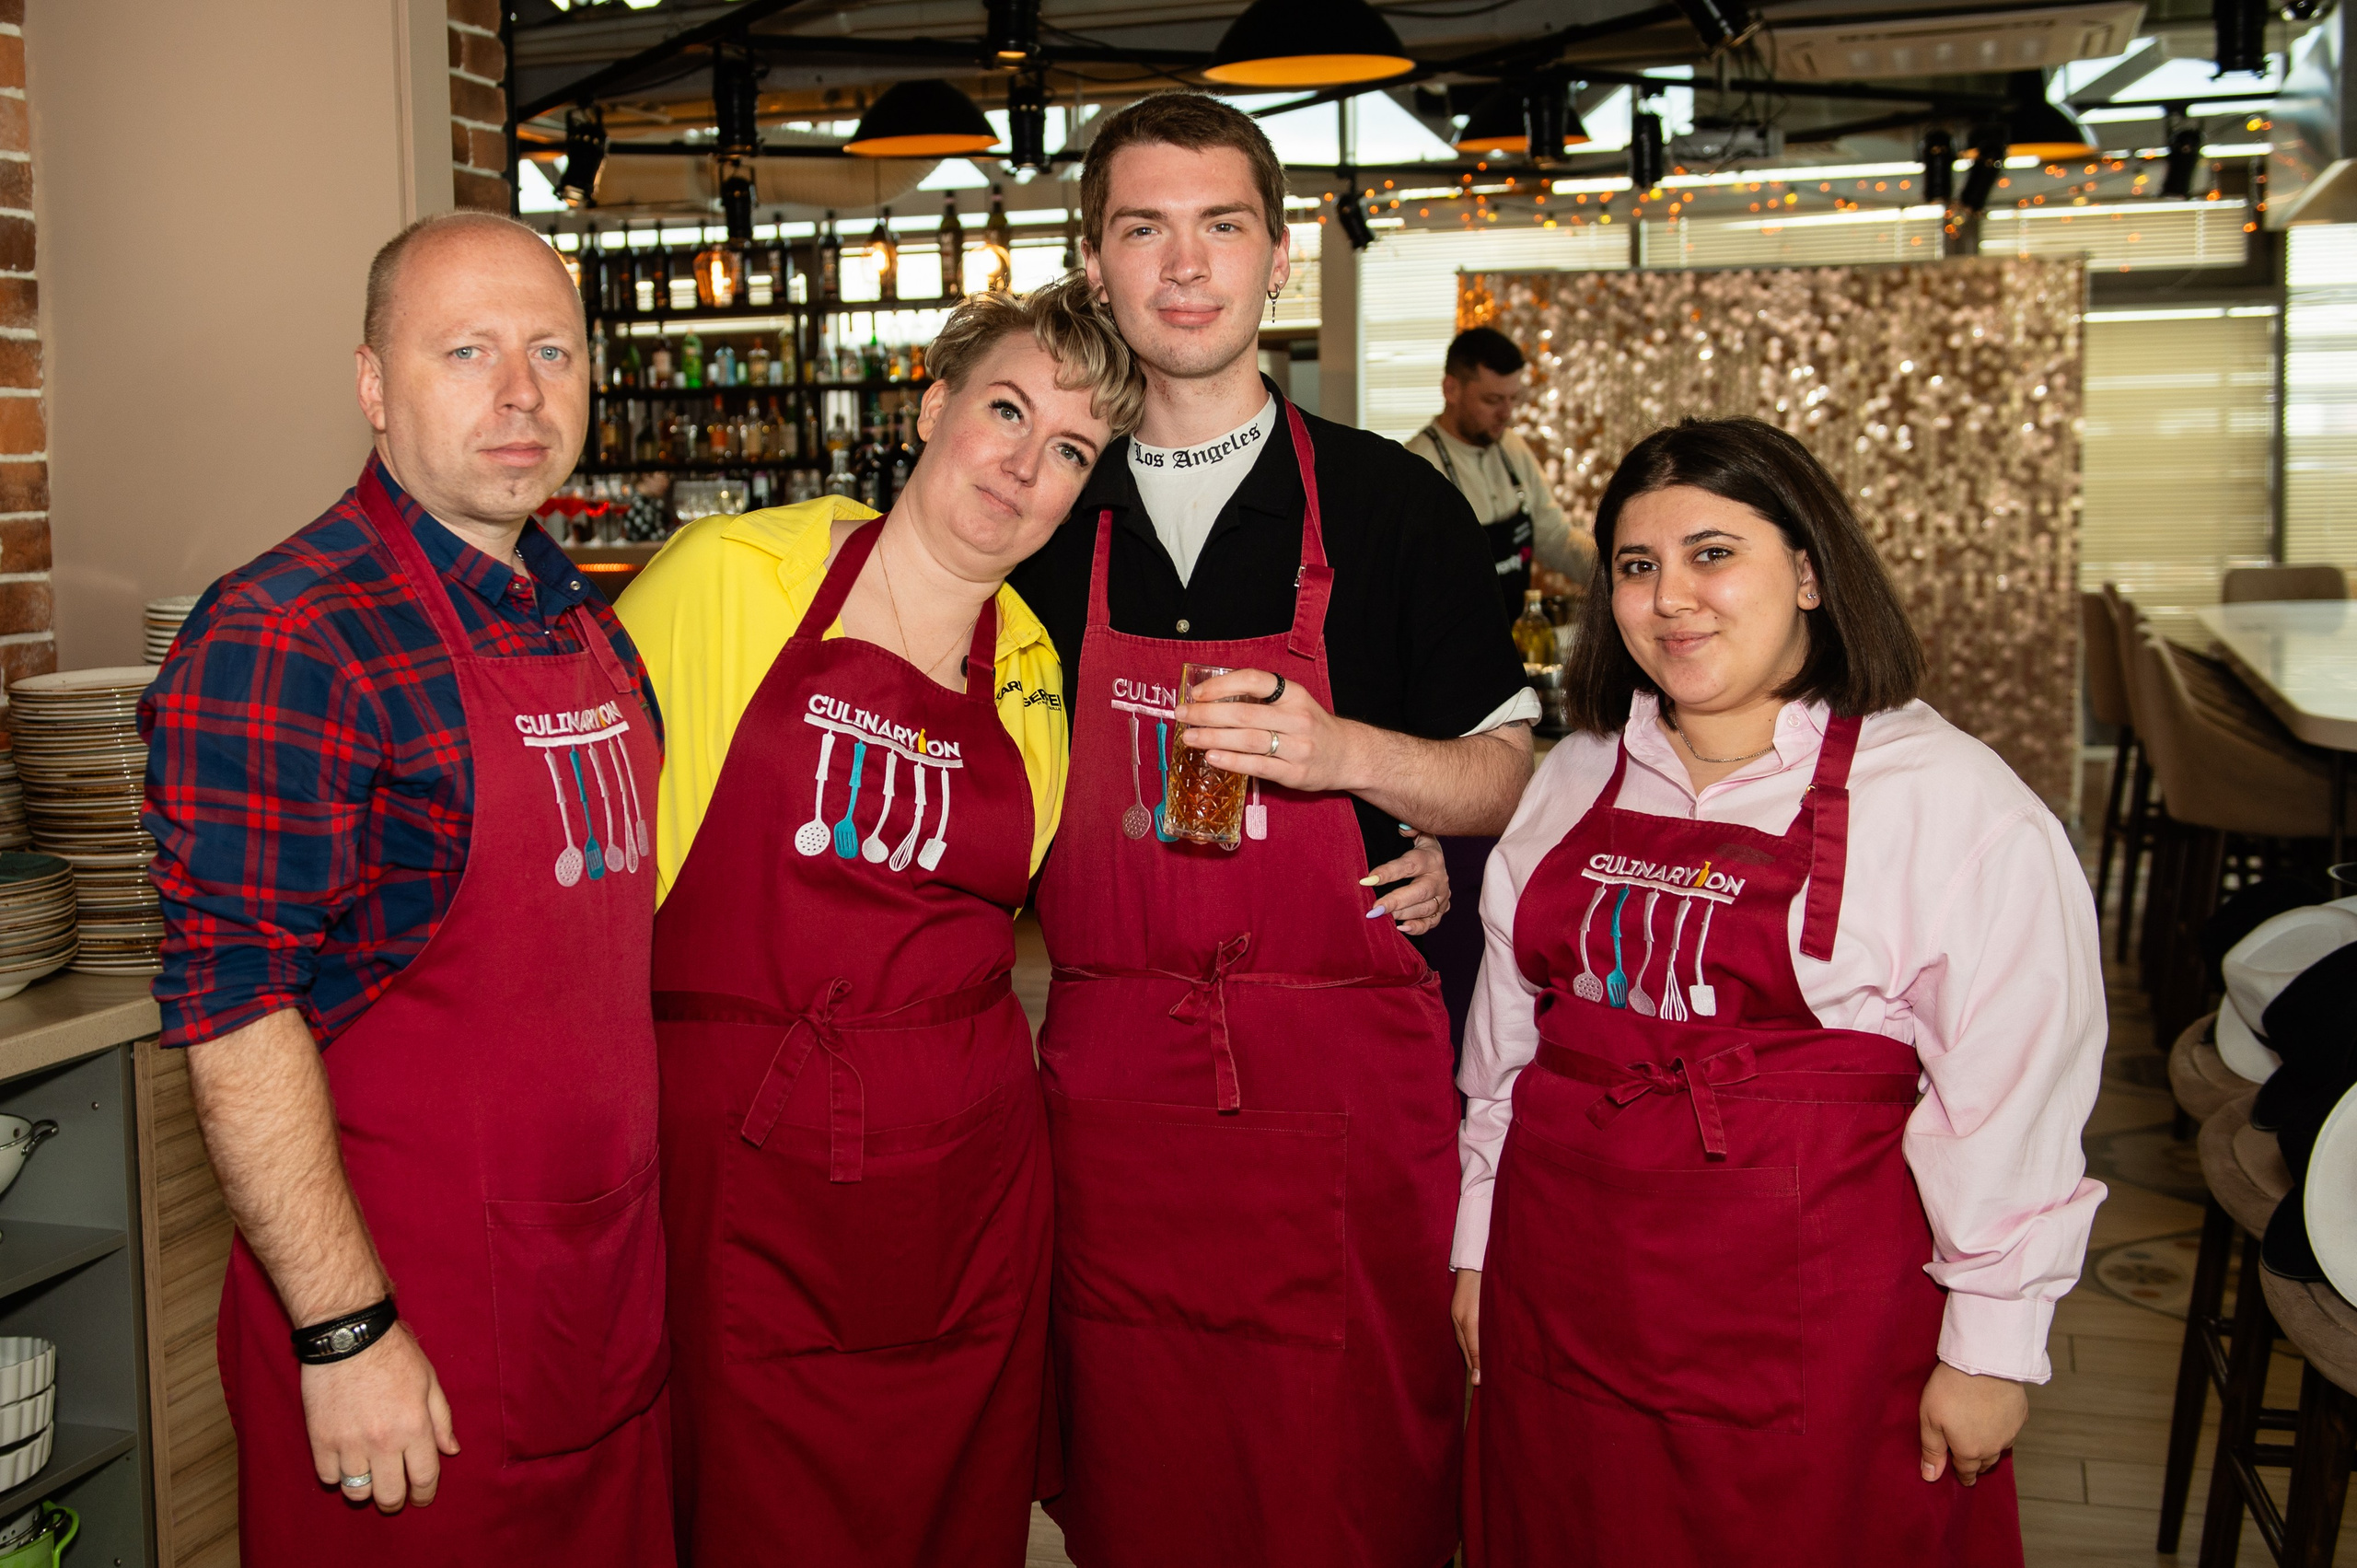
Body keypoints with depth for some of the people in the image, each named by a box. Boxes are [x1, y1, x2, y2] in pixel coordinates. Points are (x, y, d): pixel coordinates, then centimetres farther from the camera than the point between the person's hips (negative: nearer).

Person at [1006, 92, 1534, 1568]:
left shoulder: (1390, 503, 2)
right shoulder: (1046, 519, 9)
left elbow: (1509, 777, 3)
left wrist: (1341, 751, -16)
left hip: (1343, 1074, -2)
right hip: (1110, 1073, 2)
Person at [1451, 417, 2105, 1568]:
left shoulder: (1952, 802, -10)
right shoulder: (1577, 781, 7)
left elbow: (2010, 1094, -10)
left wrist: (1989, 1345, -8)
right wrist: (1480, 1245, 15)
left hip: (1808, 1329, -5)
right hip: (1566, 1298, 5)